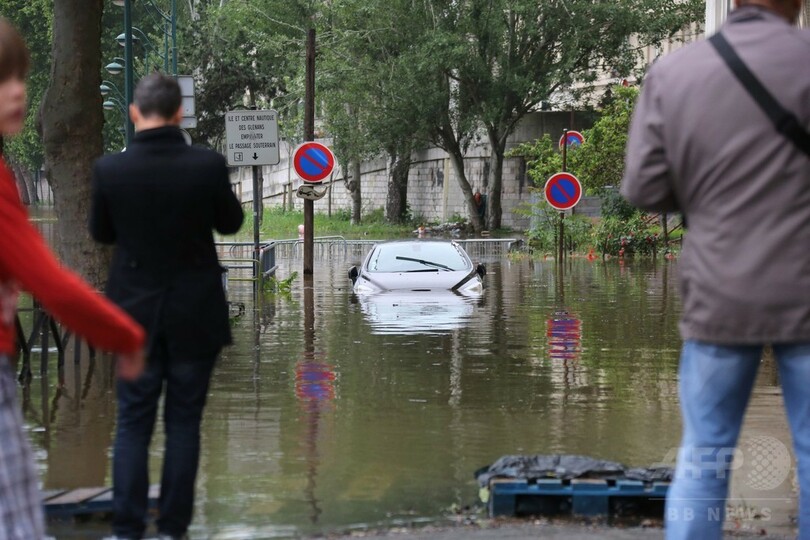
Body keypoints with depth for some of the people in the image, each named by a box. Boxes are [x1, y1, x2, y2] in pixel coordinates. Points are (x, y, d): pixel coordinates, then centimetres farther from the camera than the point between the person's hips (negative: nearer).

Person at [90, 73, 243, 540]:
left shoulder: (110, 170, -12)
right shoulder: (208, 165, -15)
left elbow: (101, 233, 4)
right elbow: (230, 222, 2)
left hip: (136, 310, 1)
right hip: (195, 314, -1)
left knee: (133, 422, 9)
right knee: (184, 421, 9)